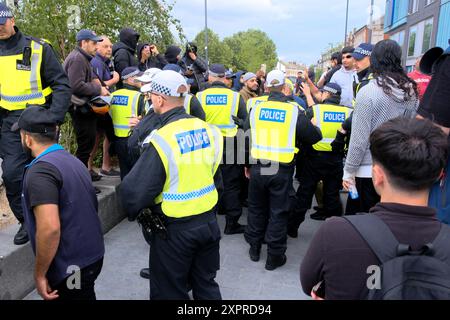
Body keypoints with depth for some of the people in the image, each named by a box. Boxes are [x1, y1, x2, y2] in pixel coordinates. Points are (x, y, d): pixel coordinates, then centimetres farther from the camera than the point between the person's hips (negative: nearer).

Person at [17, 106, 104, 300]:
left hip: (70, 267, -8)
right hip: (93, 255, 8)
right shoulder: (73, 161, 8)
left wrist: (39, 274, -16)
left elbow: (49, 227, -28)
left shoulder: (40, 170, -19)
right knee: (85, 295, 24)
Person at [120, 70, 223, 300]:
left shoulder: (161, 140, -22)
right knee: (206, 285, 25)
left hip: (175, 229, -5)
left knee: (171, 292, 17)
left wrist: (134, 211, 1)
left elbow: (135, 190, -20)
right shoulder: (207, 129, -6)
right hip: (208, 220, 6)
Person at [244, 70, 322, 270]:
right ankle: (274, 256, 18)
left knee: (257, 208, 18)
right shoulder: (294, 111, -7)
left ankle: (254, 248, 32)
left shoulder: (256, 109, 0)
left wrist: (247, 165, 18)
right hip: (282, 171, -2)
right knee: (278, 212, 8)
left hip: (258, 168, 3)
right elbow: (314, 137, -1)